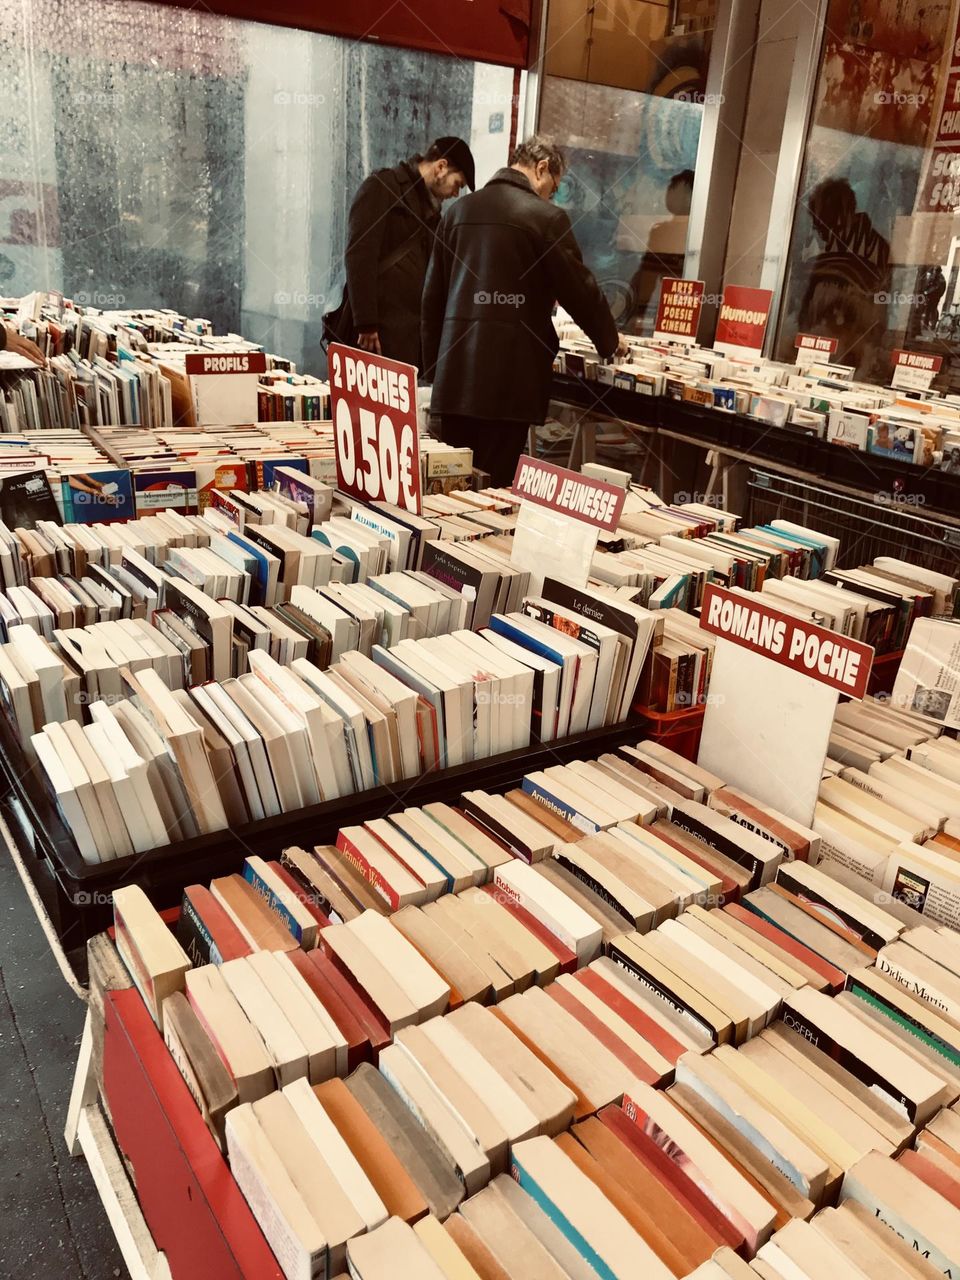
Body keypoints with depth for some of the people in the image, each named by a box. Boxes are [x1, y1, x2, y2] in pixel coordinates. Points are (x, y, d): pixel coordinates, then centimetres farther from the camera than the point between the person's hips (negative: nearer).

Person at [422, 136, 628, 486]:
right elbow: (579, 290, 0)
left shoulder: (459, 210, 12)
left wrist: (433, 364, 21)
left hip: (455, 371, 6)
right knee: (496, 485, 0)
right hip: (511, 375, -5)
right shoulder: (546, 217, -5)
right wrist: (610, 341, 17)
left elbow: (432, 295, 14)